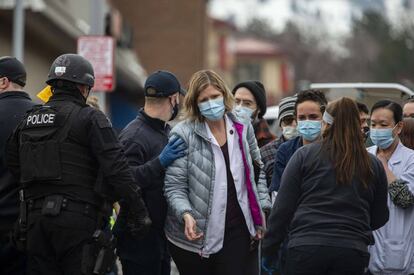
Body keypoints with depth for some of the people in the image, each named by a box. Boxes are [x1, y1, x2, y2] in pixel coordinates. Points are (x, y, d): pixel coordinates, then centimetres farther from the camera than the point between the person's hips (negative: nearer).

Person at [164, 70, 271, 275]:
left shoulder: (242, 128, 5)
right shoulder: (183, 134, -9)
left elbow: (257, 170, 18)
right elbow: (174, 186, -10)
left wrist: (261, 209, 13)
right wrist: (186, 215, -26)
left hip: (236, 229, 3)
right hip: (195, 235, -3)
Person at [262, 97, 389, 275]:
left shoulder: (304, 155, 2)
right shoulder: (373, 165, 7)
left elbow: (282, 207, 1)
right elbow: (380, 218, 14)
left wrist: (270, 249, 9)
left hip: (306, 246, -2)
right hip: (353, 252, 2)